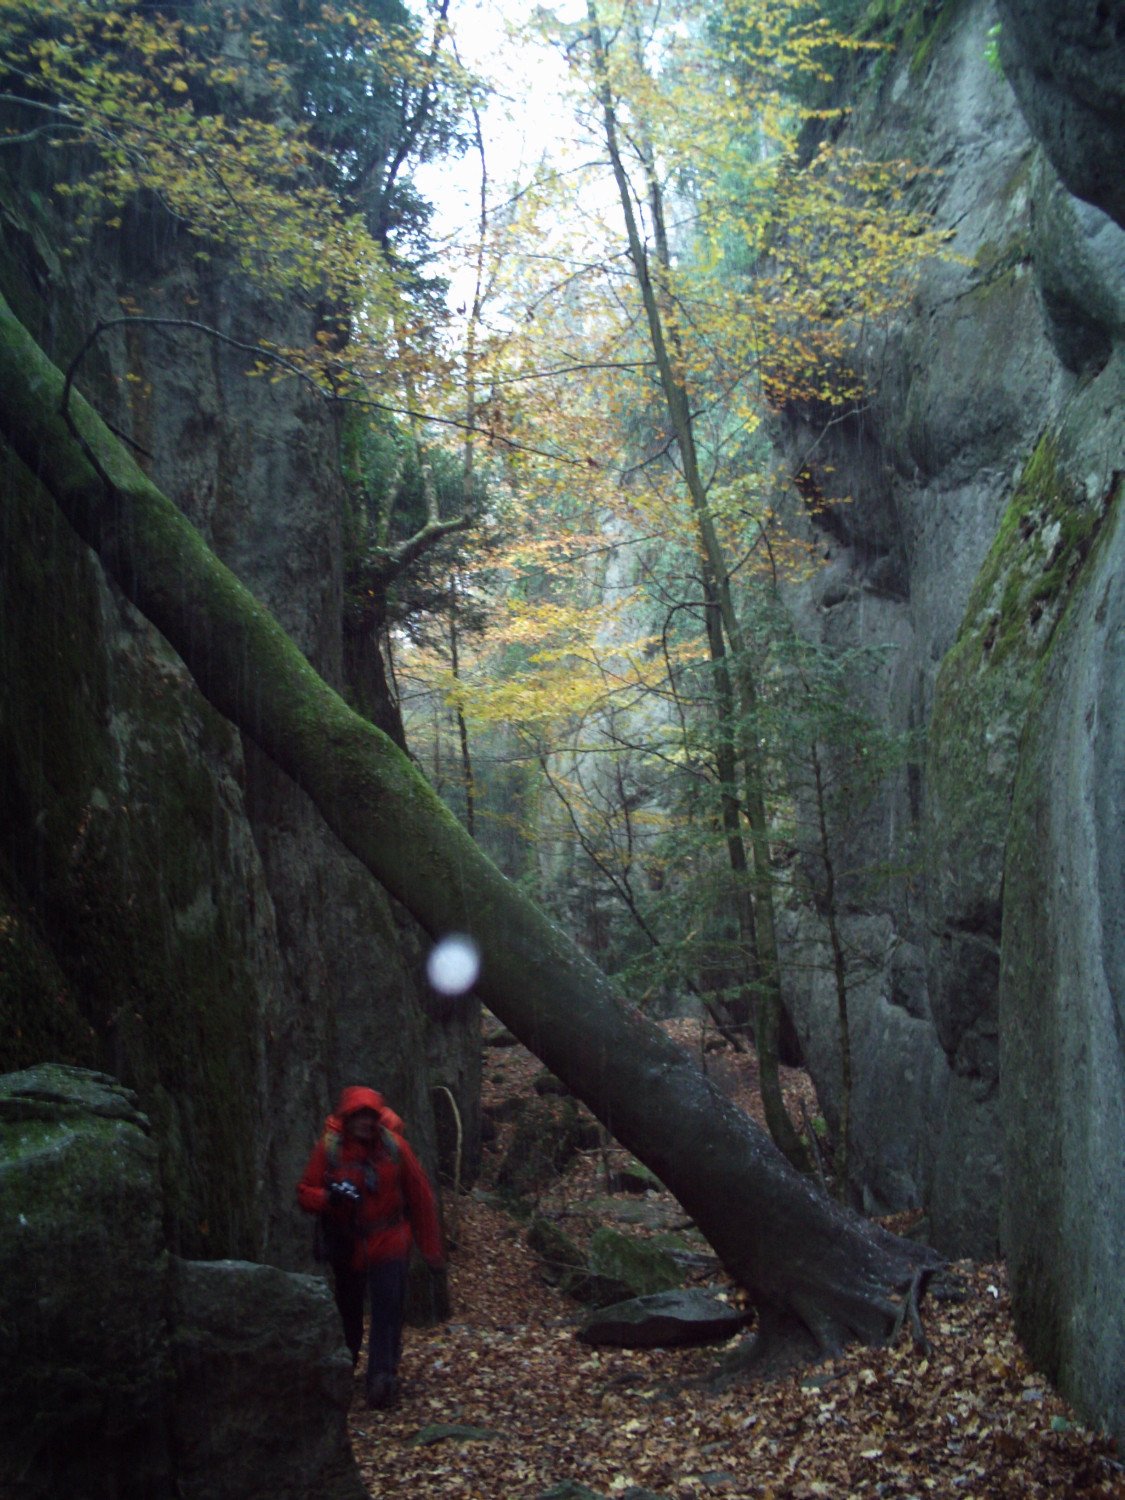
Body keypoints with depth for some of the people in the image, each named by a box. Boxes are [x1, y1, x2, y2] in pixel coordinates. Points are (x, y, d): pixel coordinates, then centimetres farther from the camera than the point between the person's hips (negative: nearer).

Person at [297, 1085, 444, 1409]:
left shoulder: (394, 1146, -10)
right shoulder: (329, 1148, -10)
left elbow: (420, 1196, -3)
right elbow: (305, 1194, -7)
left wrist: (430, 1247, 0)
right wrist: (329, 1196, -30)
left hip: (388, 1246, -1)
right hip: (346, 1246, 1)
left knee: (388, 1312, -14)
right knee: (347, 1310, 17)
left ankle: (382, 1378, -13)